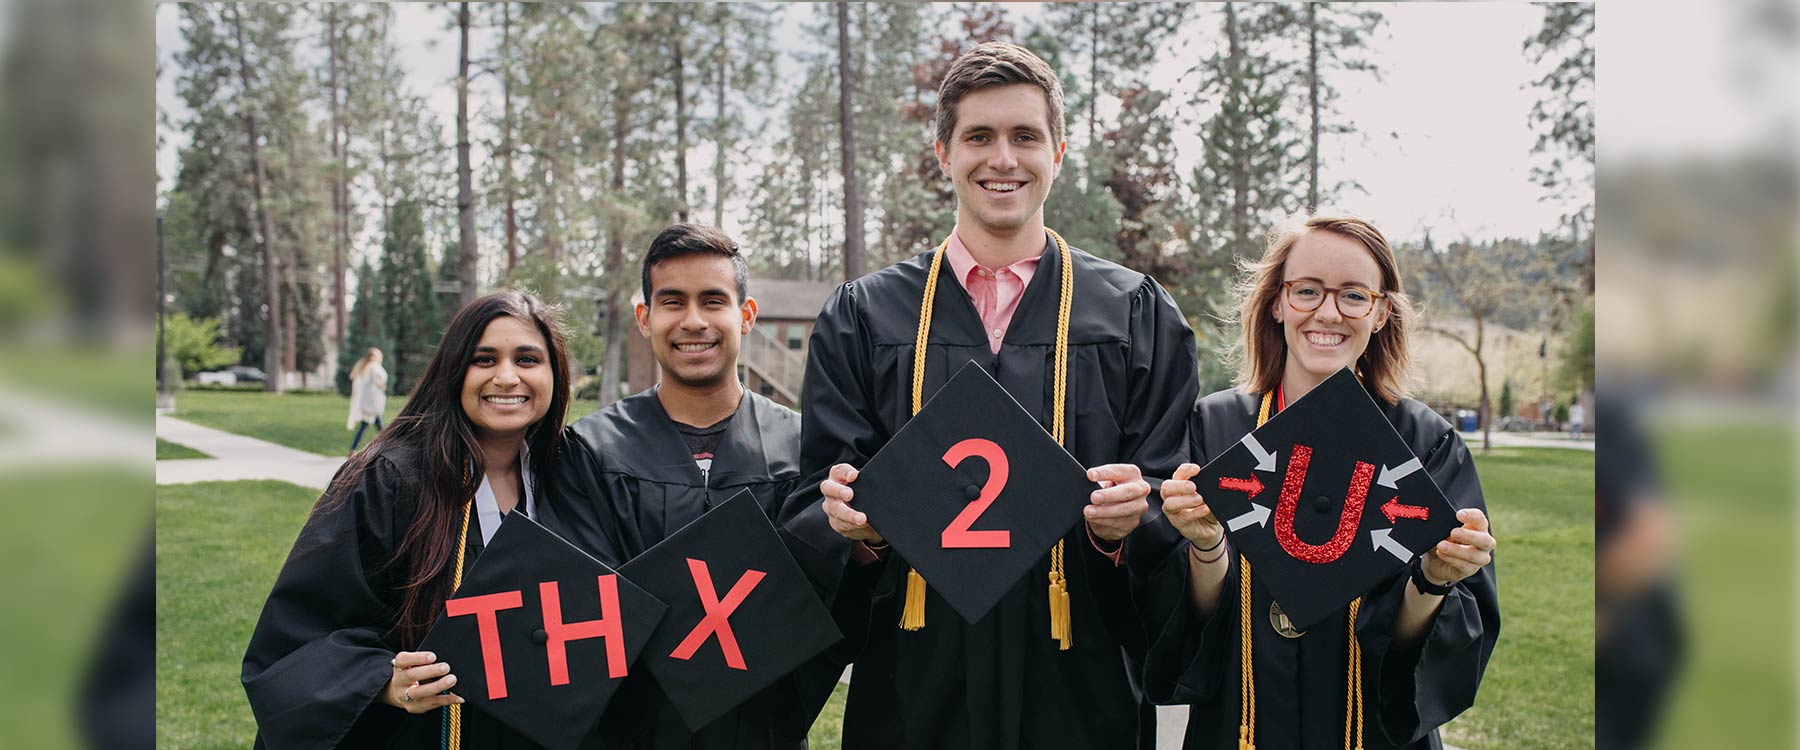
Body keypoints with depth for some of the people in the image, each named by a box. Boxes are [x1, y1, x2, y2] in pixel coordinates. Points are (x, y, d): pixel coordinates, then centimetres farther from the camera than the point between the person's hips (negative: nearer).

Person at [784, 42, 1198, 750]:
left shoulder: (1137, 314, 4)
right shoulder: (861, 317, 5)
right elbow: (815, 515, 4)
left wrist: (1126, 520, -18)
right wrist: (854, 522, -18)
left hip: (1082, 691, 0)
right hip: (912, 686, 1)